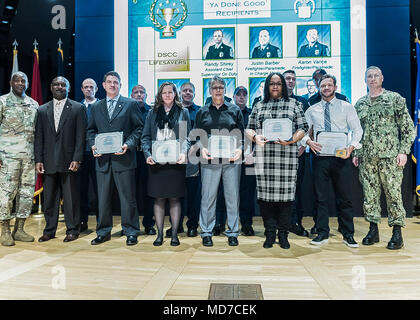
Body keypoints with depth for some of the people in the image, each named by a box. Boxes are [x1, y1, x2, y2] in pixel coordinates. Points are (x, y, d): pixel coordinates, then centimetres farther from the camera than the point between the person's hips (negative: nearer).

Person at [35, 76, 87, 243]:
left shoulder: (78, 108, 3)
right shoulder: (42, 110, 13)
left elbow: (81, 136, -3)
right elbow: (38, 137, 10)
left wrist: (77, 159, -11)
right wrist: (38, 160, 1)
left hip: (69, 161, -3)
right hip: (48, 162, 4)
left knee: (71, 197, 3)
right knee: (49, 198, 11)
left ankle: (72, 230, 16)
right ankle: (49, 230, 24)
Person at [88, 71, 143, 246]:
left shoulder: (131, 104, 5)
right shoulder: (96, 107, 16)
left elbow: (139, 128, 1)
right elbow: (91, 130, 19)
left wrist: (128, 144, -13)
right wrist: (93, 145, 0)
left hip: (123, 158, -3)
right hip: (102, 159, 4)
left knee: (128, 197, 1)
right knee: (103, 198, 10)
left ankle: (131, 232, 14)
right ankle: (103, 232, 24)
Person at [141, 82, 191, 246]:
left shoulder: (183, 112, 10)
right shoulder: (153, 113, 13)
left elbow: (187, 136, 3)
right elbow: (145, 137, 9)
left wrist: (183, 153, -14)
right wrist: (148, 154, -7)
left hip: (175, 161, -1)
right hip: (156, 162, 2)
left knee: (174, 198, 3)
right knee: (159, 199, 5)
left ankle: (174, 234, 13)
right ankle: (159, 234, 16)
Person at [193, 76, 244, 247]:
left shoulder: (235, 110, 12)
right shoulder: (202, 112, 14)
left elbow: (242, 134, 10)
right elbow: (196, 135, 11)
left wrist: (239, 149, -8)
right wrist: (202, 148, -7)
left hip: (231, 159, 0)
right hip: (210, 160, 0)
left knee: (233, 196, 3)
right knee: (208, 196, 2)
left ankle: (232, 233, 16)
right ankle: (206, 233, 14)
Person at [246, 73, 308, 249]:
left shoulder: (294, 104, 13)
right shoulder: (259, 106, 17)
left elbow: (303, 128, 7)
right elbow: (249, 128, 15)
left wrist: (291, 140, -11)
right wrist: (255, 137, -7)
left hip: (287, 155, -1)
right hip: (264, 156, 1)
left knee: (286, 192, -1)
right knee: (266, 192, 0)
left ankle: (283, 234, 12)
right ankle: (270, 233, 12)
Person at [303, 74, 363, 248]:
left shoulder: (346, 107, 6)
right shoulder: (312, 110, 11)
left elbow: (357, 130, 3)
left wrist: (351, 147, -14)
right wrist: (308, 141, -12)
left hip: (341, 157, -1)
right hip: (320, 157, 2)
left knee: (344, 197, 5)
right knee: (321, 197, 6)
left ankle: (348, 235, 18)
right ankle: (322, 233, 17)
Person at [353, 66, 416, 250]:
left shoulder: (395, 98, 3)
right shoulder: (360, 104, 14)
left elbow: (408, 127, 0)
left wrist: (403, 151, -8)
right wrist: (356, 153, 10)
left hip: (389, 156, -3)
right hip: (366, 158, 4)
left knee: (393, 194, -1)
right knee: (369, 195, 7)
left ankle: (397, 233, 10)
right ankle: (373, 230, 18)